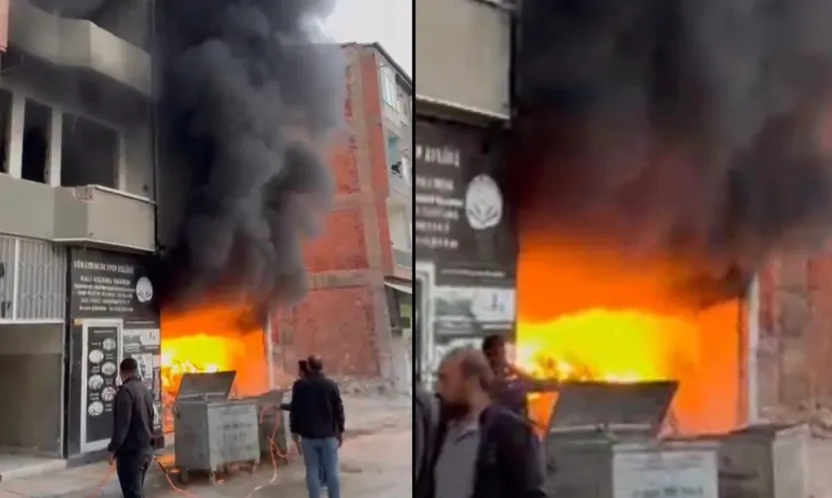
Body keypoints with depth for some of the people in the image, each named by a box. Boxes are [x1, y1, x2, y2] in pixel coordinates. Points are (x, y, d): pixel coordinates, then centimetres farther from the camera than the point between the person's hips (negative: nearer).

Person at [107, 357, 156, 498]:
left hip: (130, 451, -9)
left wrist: (113, 448, -15)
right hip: (146, 448, 9)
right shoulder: (145, 390, 11)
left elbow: (122, 424, -21)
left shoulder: (125, 391, -16)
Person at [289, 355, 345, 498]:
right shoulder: (331, 384, -2)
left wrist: (294, 430, 10)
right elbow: (338, 409, 0)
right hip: (328, 434, 0)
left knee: (312, 471, 4)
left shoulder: (299, 385, -2)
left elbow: (294, 409, 0)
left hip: (308, 434, 0)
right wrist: (340, 430, 8)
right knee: (332, 471, 4)